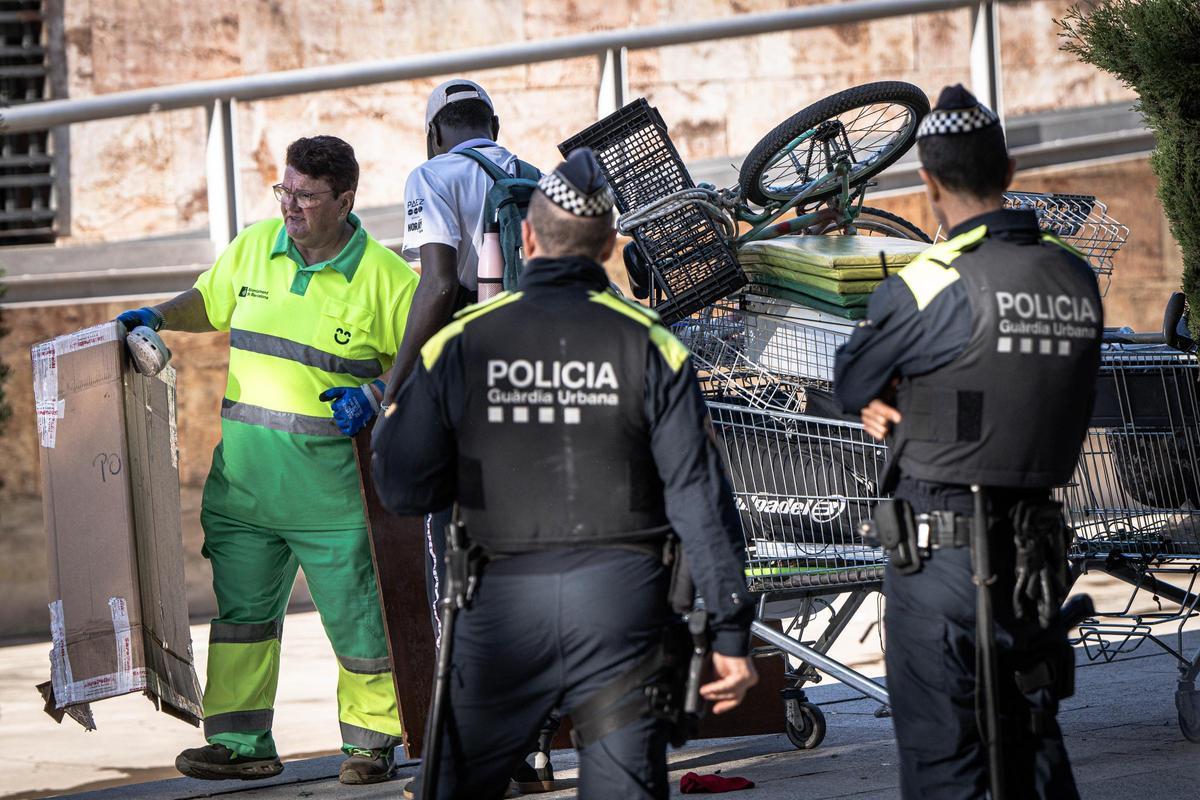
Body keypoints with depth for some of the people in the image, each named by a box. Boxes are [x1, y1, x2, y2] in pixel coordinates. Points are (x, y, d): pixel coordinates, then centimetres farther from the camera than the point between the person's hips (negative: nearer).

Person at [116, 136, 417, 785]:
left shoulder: (385, 275, -6)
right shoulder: (253, 249, 7)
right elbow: (208, 302, 24)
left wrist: (374, 394, -18)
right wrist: (158, 317, 7)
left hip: (331, 480, -4)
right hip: (243, 472, 4)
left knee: (355, 613, 2)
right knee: (240, 605, 7)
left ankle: (370, 742, 16)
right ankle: (241, 742, 15)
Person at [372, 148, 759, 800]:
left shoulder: (461, 342, 0)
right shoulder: (649, 344, 0)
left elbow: (402, 487, -1)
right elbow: (699, 495, -4)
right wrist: (730, 631, -2)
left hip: (502, 600, 0)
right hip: (622, 599, 0)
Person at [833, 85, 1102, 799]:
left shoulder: (930, 285, -15)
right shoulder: (1077, 278, 4)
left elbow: (851, 386, -1)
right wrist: (899, 405, 4)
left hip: (939, 548, -6)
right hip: (1037, 548, 6)